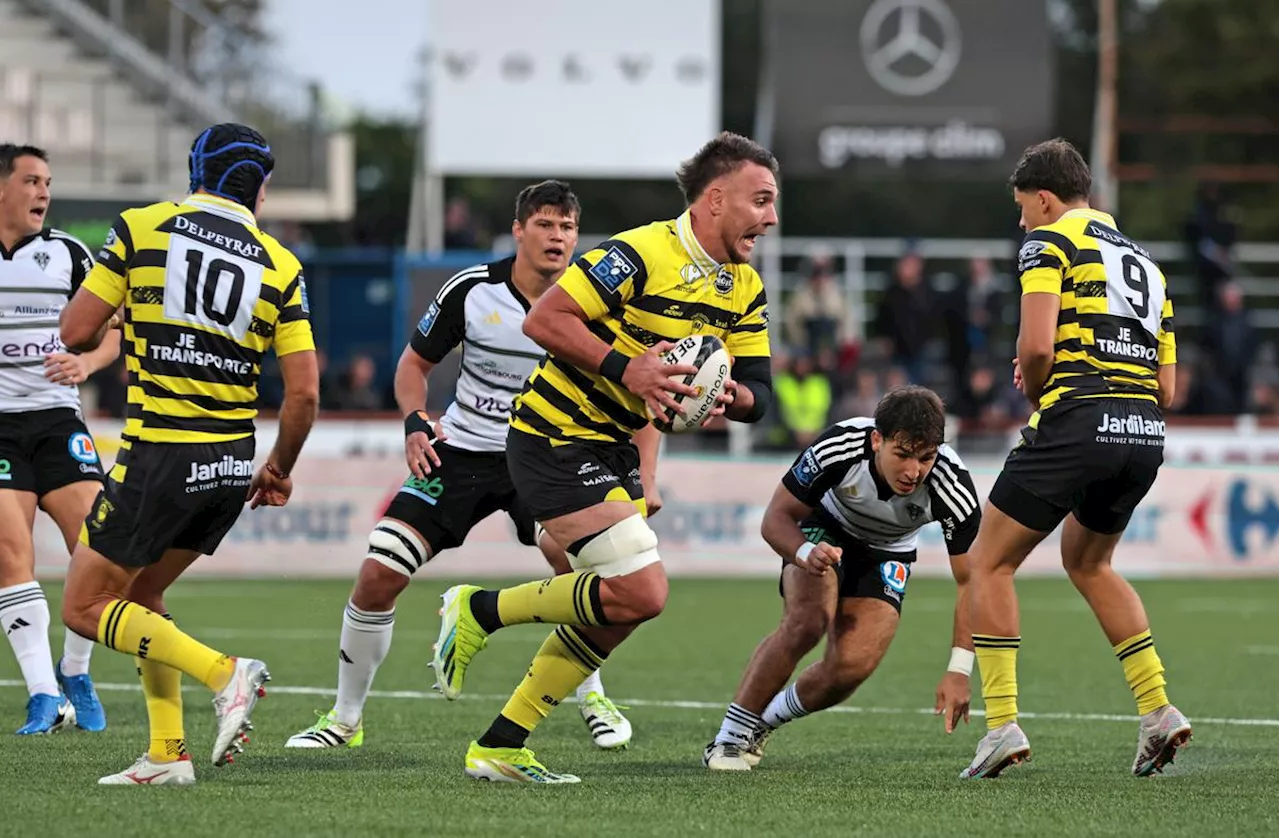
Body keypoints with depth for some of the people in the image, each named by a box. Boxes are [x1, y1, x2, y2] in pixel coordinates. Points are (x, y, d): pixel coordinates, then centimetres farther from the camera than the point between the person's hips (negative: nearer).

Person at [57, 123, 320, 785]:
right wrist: (279, 469, 17)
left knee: (85, 608, 5)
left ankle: (223, 674, -12)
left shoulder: (141, 228, -3)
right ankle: (167, 755, 14)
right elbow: (304, 392, 0)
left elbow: (76, 332, -3)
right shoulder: (280, 266, 4)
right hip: (232, 465, 5)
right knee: (141, 596, 21)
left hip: (157, 456, -5)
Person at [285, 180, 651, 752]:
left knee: (570, 554, -29)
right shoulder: (471, 291, -10)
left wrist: (642, 478, -13)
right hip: (460, 451, 1)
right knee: (378, 575, -8)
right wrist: (415, 422, -13)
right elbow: (415, 363, 5)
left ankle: (592, 698, -5)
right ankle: (346, 720, 11)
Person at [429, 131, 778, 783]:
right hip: (556, 439, -9)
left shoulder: (744, 290, 6)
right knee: (641, 593, -17)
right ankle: (480, 611, 1)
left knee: (620, 611, 7)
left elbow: (757, 396, 6)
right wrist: (624, 367, -28)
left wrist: (730, 396, -17)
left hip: (612, 447, 9)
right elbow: (543, 320, -22)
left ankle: (500, 748, 16)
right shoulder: (642, 254, -20)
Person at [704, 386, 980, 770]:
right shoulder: (838, 448, -35)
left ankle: (763, 722, 11)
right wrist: (805, 553, -45)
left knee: (852, 666, -19)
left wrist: (959, 671, -31)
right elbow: (776, 517, -22)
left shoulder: (953, 488, -33)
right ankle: (729, 739, -16)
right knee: (807, 623, -30)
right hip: (823, 530, -1)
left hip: (886, 555, 1)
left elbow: (970, 580, -24)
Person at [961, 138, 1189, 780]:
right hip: (1145, 433, 7)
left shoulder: (1050, 241, 1)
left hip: (1076, 424, -7)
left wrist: (1032, 388, 7)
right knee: (1088, 563, 28)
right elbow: (1167, 388, 20)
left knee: (989, 564, 6)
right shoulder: (1144, 262, 24)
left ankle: (1002, 723, -5)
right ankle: (1157, 709, 16)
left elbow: (1037, 345, -13)